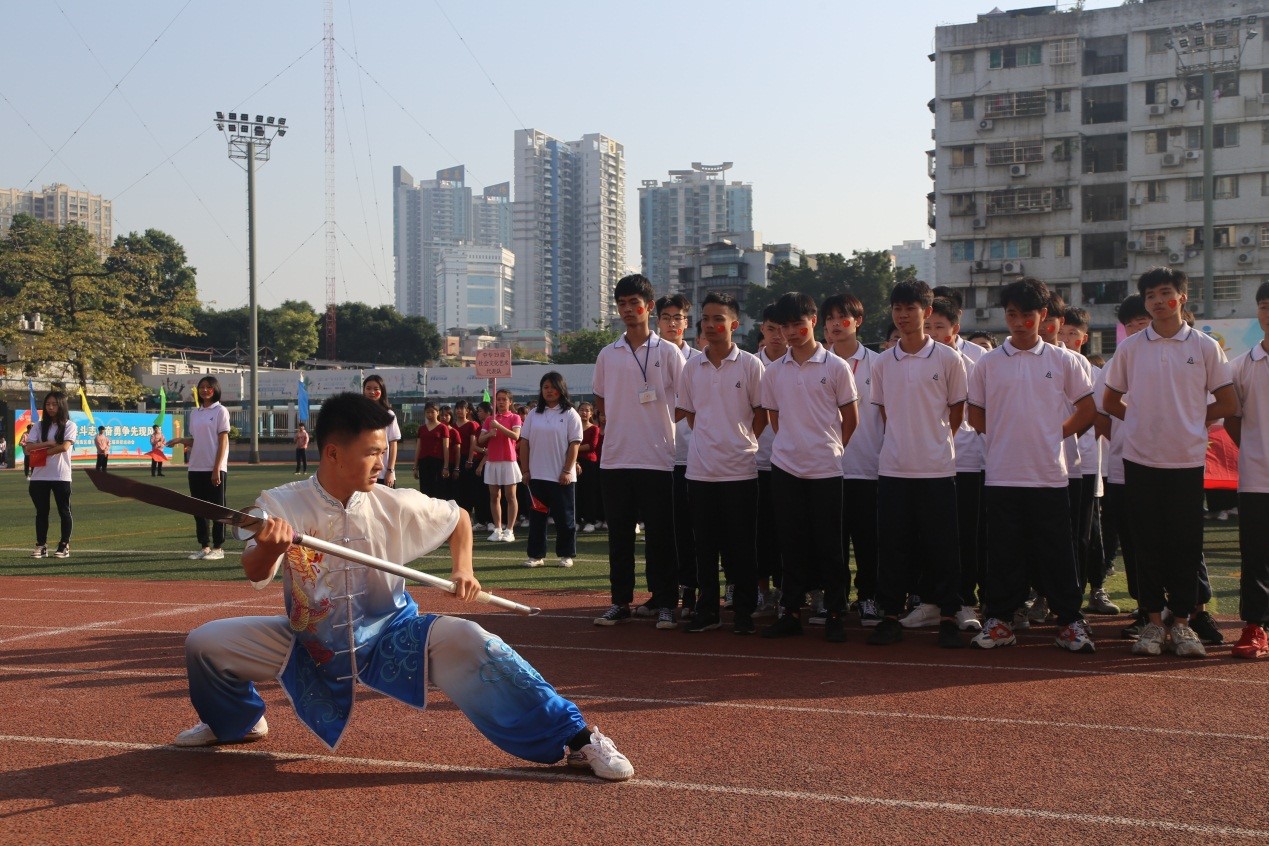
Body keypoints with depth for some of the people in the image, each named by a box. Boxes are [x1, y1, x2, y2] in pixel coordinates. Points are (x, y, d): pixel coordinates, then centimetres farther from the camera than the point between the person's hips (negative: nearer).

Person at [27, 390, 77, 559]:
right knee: (41, 512, 6)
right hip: (39, 476, 3)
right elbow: (29, 448, -1)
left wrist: (41, 453, -8)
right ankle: (41, 546, 11)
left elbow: (65, 446, -15)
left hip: (61, 476, -3)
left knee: (64, 511, 2)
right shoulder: (39, 426, 10)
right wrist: (48, 444, -14)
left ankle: (64, 545, 8)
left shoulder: (69, 425, 0)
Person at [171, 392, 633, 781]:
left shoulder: (396, 505, -10)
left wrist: (462, 569, -8)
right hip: (312, 647, 1)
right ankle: (236, 723, 27)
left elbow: (458, 518, 9)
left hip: (388, 639, -1)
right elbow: (256, 574, -29)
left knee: (466, 640, -29)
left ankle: (576, 737, -21)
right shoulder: (281, 505, -13)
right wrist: (269, 548, -51)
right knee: (205, 643, -9)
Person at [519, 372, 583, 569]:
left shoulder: (570, 414, -2)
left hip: (562, 477, -3)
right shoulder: (533, 414, 9)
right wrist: (525, 470, 3)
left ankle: (565, 555, 10)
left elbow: (574, 444, -6)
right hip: (537, 475, 3)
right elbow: (524, 442, 9)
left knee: (564, 516, 1)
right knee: (536, 516, 6)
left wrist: (567, 471, -12)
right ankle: (536, 555, 12)